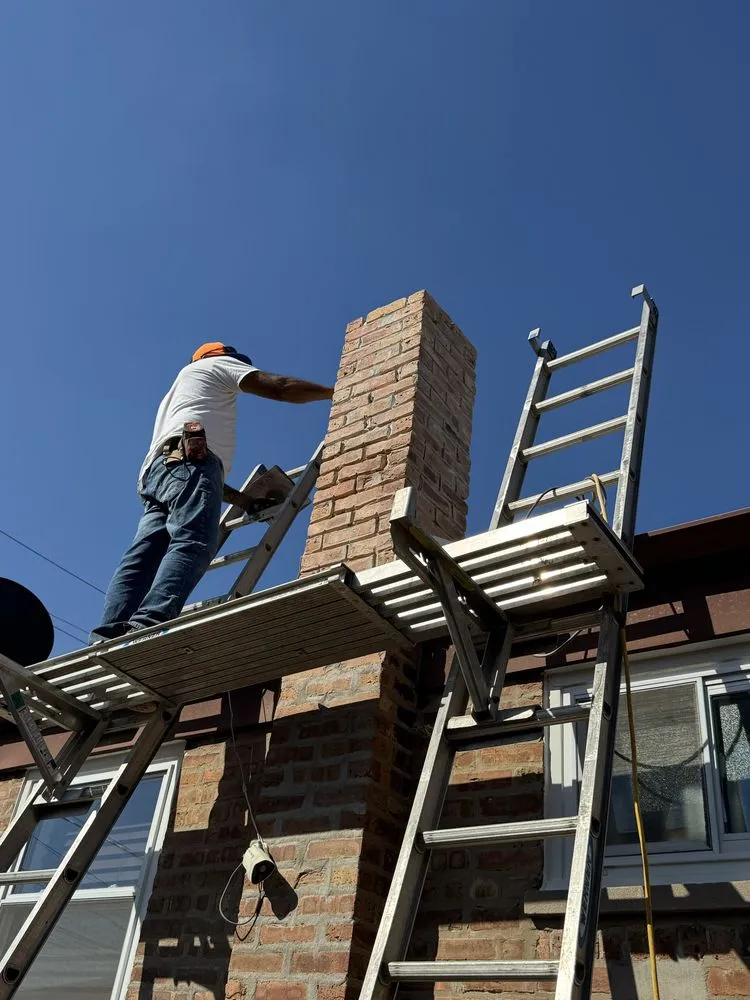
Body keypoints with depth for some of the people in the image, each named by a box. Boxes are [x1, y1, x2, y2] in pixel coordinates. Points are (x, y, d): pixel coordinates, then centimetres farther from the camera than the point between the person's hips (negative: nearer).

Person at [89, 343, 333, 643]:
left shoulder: (175, 394, 46)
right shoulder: (215, 364, 24)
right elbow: (280, 387, 13)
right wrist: (333, 391, 21)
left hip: (158, 468, 8)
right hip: (189, 460, -8)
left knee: (144, 555, -10)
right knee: (193, 544, -27)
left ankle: (108, 635, -28)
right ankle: (149, 623, -47)